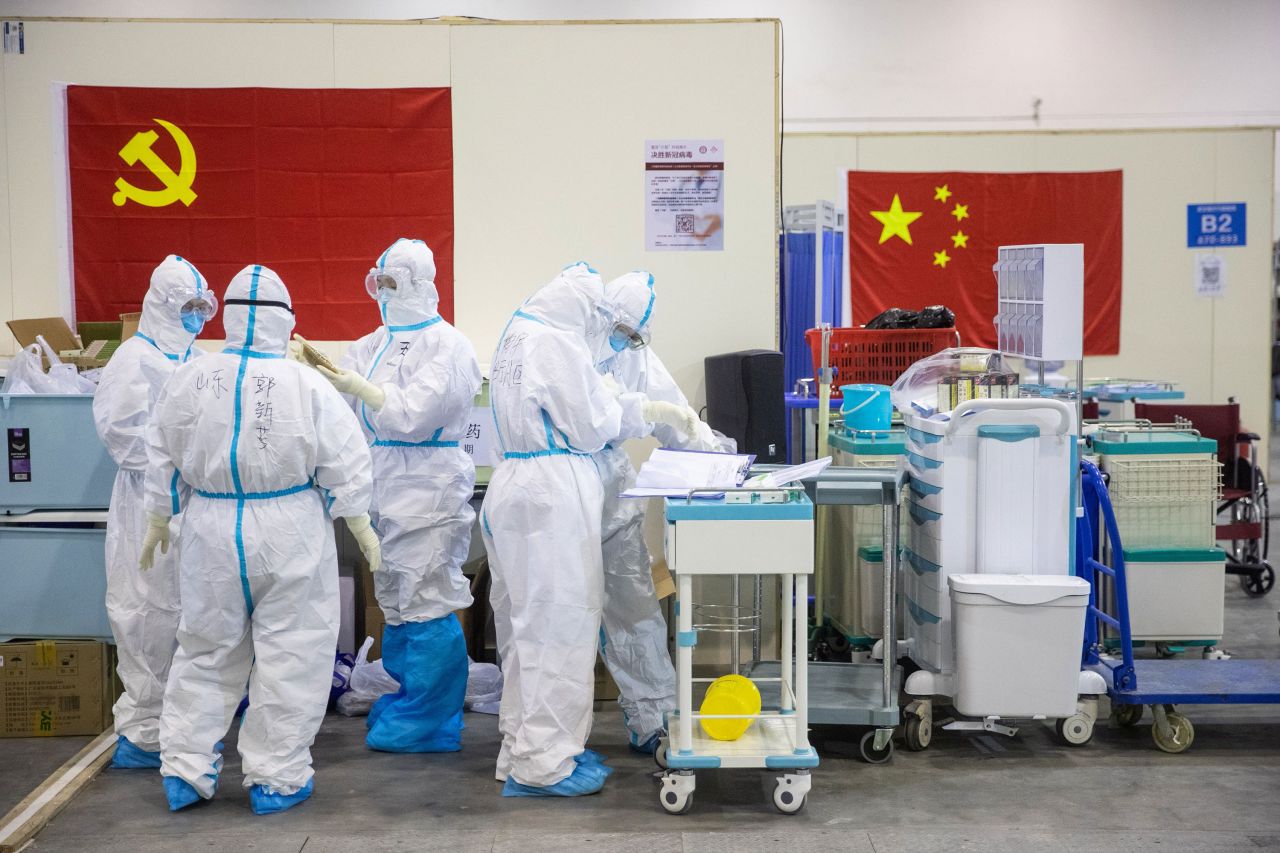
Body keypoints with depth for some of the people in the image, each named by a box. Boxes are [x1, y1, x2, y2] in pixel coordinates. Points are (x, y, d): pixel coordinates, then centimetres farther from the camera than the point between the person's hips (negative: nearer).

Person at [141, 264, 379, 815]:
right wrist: (361, 526, 7)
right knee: (288, 655, 7)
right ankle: (276, 778, 14)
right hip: (288, 534, -3)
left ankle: (184, 770, 22)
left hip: (211, 532, 3)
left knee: (206, 651, 16)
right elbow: (344, 468, -6)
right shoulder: (307, 386, -12)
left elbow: (161, 461, 8)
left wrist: (157, 523, 21)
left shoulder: (187, 380, -2)